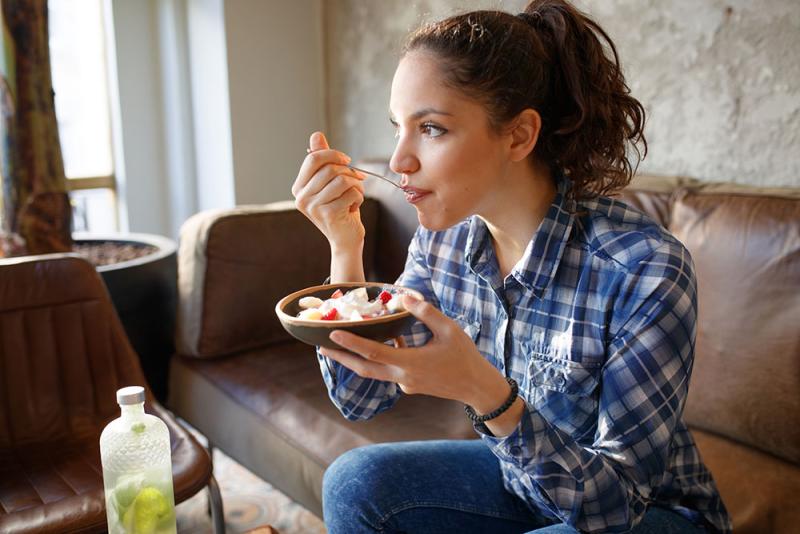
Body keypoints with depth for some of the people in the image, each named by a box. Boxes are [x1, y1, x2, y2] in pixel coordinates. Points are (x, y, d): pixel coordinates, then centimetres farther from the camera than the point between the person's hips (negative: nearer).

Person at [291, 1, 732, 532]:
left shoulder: (645, 269, -30)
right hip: (520, 481, 5)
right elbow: (361, 397, -7)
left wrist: (486, 394, -42)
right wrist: (345, 247, -20)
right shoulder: (443, 239, -12)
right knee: (355, 482, -13)